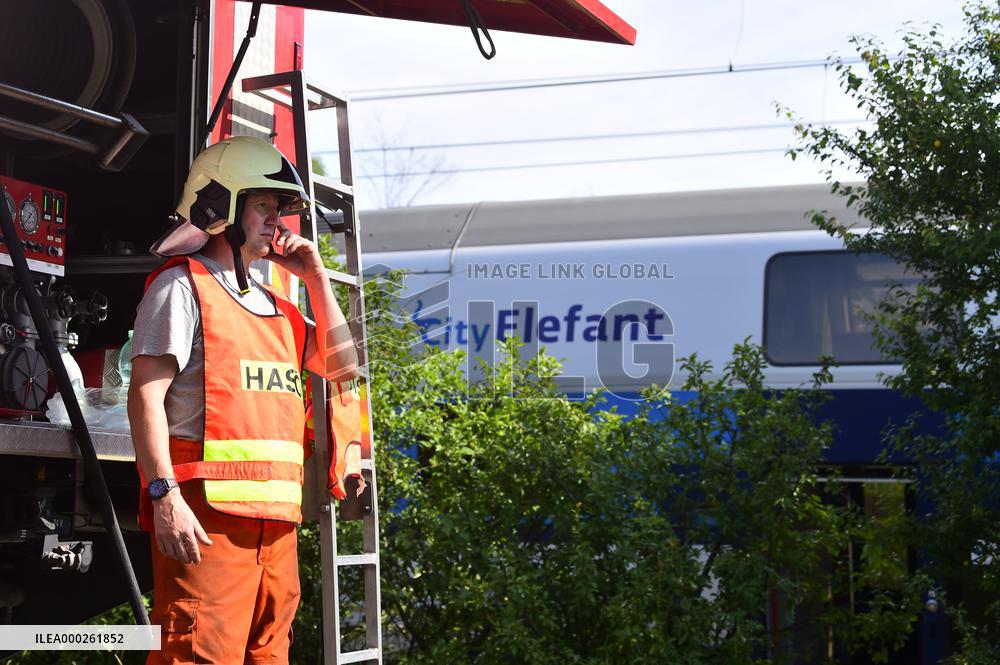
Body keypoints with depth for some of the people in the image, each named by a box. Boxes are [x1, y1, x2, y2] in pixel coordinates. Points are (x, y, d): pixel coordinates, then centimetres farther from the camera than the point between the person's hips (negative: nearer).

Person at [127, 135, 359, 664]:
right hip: (208, 512, -8)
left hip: (275, 515, 8)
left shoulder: (271, 305, 23)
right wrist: (165, 495, -20)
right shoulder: (182, 285, -1)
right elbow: (146, 393, -10)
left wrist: (315, 278, 18)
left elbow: (340, 365, 26)